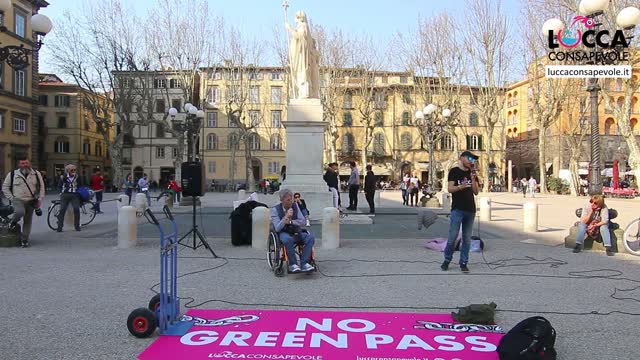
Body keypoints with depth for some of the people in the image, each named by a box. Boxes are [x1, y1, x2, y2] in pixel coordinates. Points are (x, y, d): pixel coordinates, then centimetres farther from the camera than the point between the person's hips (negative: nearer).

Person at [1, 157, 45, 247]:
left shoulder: (36, 174, 6)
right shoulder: (12, 174, 2)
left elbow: (41, 187, 8)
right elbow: (5, 187, 9)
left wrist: (40, 199, 0)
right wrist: (11, 198, -2)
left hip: (30, 201, 2)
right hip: (18, 200, -2)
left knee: (28, 221, 3)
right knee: (20, 212, -31)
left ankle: (24, 240, 14)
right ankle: (14, 221, 3)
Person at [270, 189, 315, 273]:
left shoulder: (295, 206, 4)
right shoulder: (275, 209, -7)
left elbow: (302, 222, 2)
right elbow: (277, 228, -15)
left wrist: (290, 222, -13)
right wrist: (286, 217, -26)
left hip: (296, 231, 4)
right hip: (283, 232, -4)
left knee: (310, 238, -24)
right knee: (288, 239, -39)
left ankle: (304, 263, -25)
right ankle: (293, 264, -27)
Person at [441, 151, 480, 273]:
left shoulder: (472, 173, 13)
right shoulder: (454, 171, 0)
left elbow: (476, 192, 8)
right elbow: (450, 189, -8)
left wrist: (473, 179, -7)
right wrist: (460, 186, -27)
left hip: (470, 209, 5)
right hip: (457, 209, -4)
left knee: (467, 238, 6)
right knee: (452, 237, -6)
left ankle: (463, 263, 13)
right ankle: (447, 260, 10)